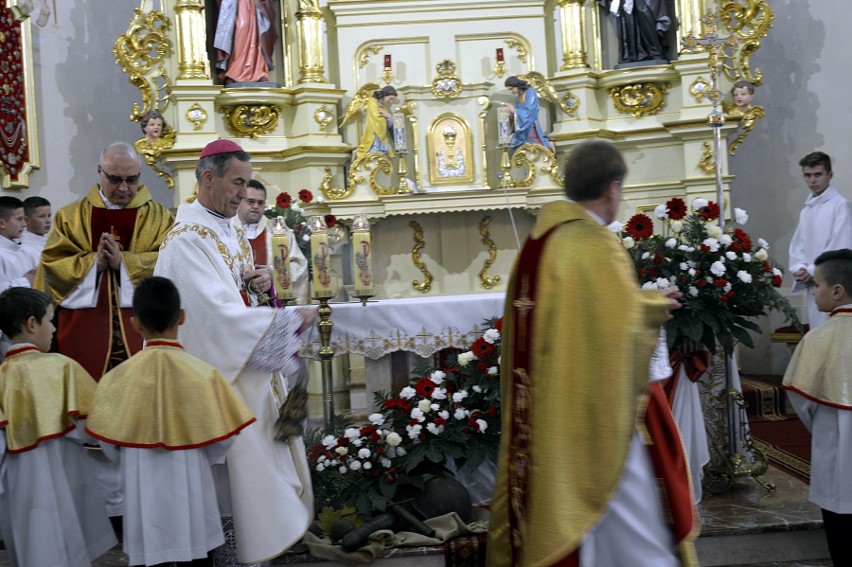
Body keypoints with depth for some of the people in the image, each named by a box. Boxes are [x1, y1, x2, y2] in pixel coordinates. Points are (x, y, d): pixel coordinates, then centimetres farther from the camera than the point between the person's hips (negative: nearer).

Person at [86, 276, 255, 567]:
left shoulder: (117, 378, -10)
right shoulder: (202, 373, -13)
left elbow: (109, 442, -1)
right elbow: (221, 440, -6)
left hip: (142, 493, 1)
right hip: (189, 489, -1)